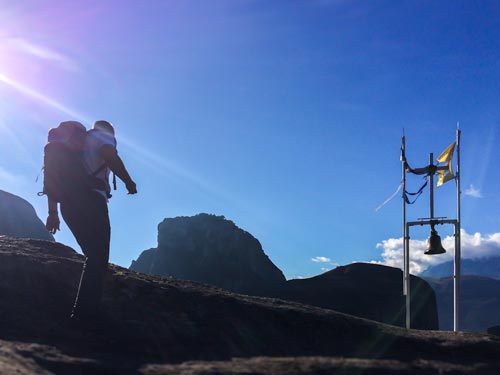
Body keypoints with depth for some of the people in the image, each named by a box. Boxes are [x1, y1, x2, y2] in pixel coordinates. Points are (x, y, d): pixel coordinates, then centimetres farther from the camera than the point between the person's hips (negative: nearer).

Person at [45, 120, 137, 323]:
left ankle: (83, 311, 15)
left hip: (68, 204, 8)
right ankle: (85, 314, -16)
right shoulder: (103, 136, 9)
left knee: (93, 257, 17)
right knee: (98, 258, -7)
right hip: (90, 200, -8)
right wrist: (129, 182, -5)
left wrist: (53, 212, 24)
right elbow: (111, 157, -16)